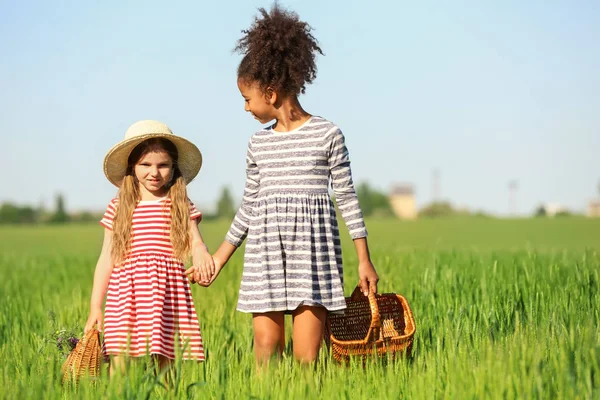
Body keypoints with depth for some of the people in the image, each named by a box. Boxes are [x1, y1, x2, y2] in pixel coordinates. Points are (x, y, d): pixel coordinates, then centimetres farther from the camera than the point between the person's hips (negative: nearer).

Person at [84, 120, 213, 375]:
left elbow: (195, 240, -3)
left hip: (168, 293, 0)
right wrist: (95, 306, 8)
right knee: (120, 364, -6)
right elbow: (106, 259, 11)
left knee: (163, 364, -2)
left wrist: (200, 252, -29)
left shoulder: (182, 207, 9)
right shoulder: (118, 209, 9)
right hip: (125, 294, 0)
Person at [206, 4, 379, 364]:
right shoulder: (258, 144, 10)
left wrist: (365, 260, 0)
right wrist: (220, 257, 19)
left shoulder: (328, 135, -2)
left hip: (313, 248, -4)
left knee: (306, 354, -6)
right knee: (265, 344, 0)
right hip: (265, 253, 4)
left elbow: (347, 197, 1)